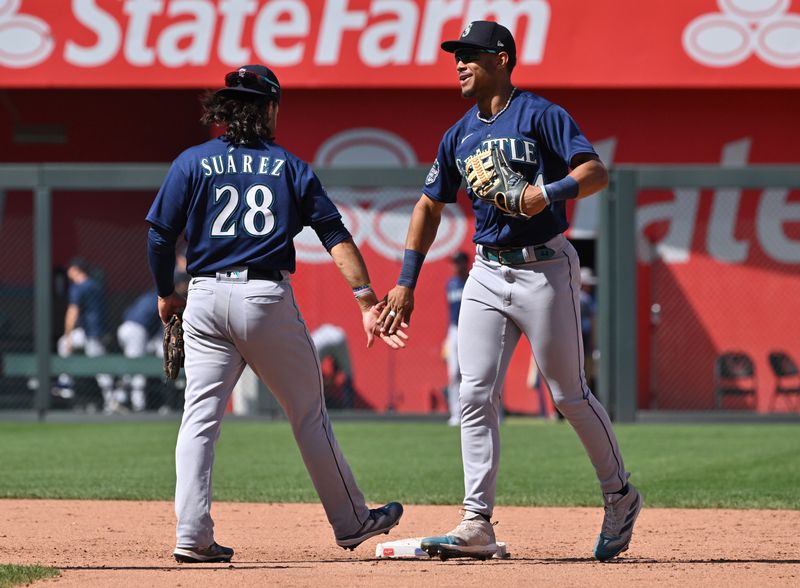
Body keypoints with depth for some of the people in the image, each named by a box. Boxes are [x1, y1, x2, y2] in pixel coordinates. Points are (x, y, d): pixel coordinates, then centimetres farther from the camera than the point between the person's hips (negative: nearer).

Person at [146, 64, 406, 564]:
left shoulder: (193, 163, 6)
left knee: (200, 418, 2)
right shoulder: (290, 167, 7)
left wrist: (166, 294, 16)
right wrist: (367, 301, -3)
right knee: (309, 415, 10)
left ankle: (193, 536, -8)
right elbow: (336, 236, 0)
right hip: (269, 298, -1)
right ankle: (351, 522, 19)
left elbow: (160, 236, 1)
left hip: (207, 299, 1)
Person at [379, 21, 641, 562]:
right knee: (475, 396, -3)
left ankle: (621, 498, 20)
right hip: (488, 273, 6)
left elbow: (596, 172, -17)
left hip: (544, 269, -6)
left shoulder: (541, 116, -8)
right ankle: (477, 525, -4)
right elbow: (430, 206, 18)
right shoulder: (460, 135, 12)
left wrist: (549, 193, -35)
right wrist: (406, 284, 12)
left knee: (570, 395, 1)